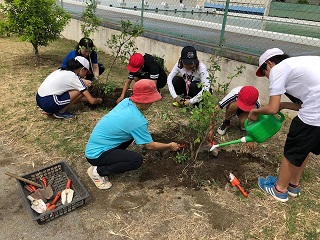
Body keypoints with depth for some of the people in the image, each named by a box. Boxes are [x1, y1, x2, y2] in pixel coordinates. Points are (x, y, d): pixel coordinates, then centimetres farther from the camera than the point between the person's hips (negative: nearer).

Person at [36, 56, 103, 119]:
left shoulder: (62, 71, 17)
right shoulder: (75, 77, -6)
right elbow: (92, 101, -3)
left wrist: (88, 99, 31)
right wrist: (99, 100, 18)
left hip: (39, 99, 9)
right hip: (48, 103, -9)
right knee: (81, 91, -3)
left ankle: (50, 110, 16)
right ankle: (61, 112, 3)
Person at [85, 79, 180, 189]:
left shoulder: (126, 101, -4)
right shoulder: (138, 120, -25)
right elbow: (150, 145, -12)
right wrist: (170, 146, 2)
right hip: (96, 154, -8)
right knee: (137, 160, -20)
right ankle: (98, 171, -5)